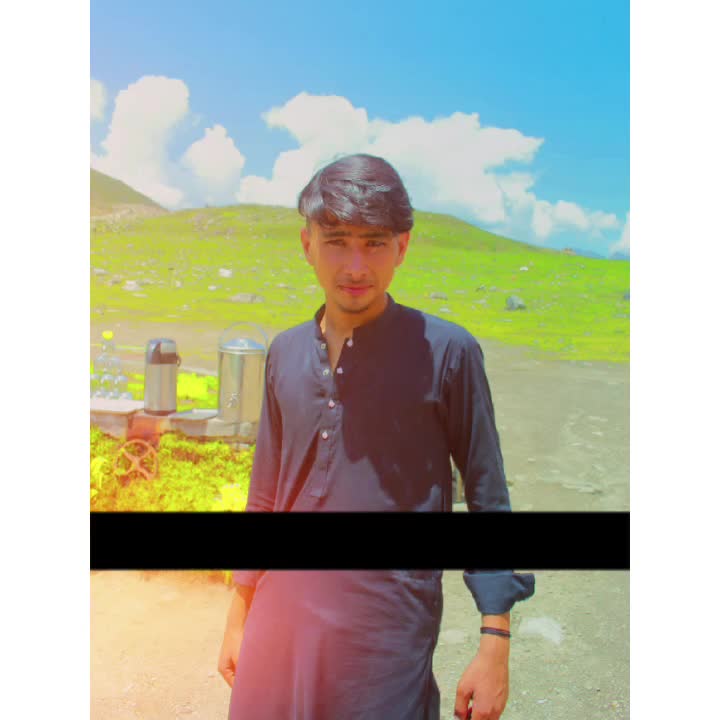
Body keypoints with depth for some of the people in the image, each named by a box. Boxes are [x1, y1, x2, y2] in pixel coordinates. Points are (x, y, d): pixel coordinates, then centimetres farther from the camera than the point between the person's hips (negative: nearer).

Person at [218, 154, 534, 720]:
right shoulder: (286, 354, 4)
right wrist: (238, 619, 15)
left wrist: (496, 645, -6)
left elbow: (488, 501, -4)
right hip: (281, 620, 4)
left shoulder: (447, 353, -9)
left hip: (388, 630, -4)